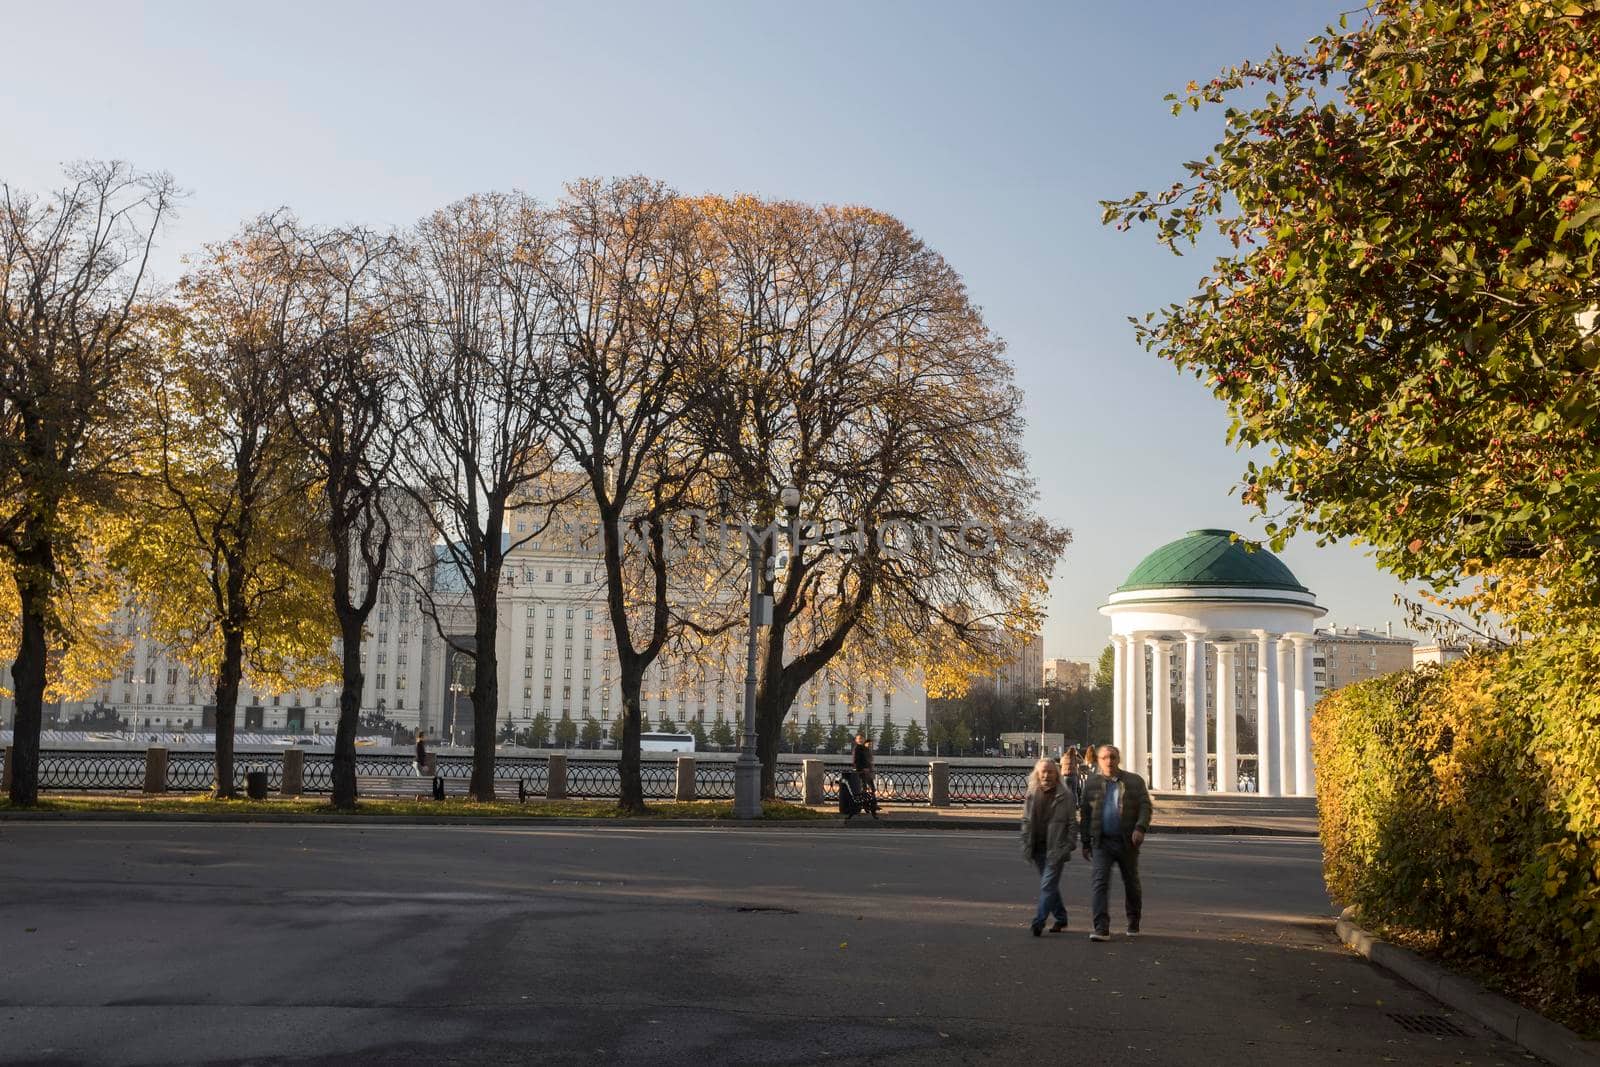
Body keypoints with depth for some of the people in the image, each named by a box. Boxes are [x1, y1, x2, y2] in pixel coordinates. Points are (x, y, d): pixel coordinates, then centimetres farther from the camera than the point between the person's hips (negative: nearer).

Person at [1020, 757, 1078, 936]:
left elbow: (1072, 822, -3)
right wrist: (1026, 844, 5)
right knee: (1050, 885, 14)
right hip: (1037, 848, 5)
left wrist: (1069, 846, -9)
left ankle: (1039, 922, -11)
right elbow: (1026, 821, 12)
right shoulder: (1031, 795, 7)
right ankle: (1061, 919, 28)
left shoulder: (1065, 795, -5)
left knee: (1048, 885, -10)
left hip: (1056, 848, -5)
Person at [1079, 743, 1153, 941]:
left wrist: (1140, 828, -21)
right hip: (1101, 842, 0)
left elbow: (1145, 806, -4)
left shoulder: (1135, 782, 3)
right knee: (1099, 882, -13)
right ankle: (1102, 928, -16)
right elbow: (1084, 814, 11)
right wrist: (1085, 843, 10)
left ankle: (1133, 923, 32)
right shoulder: (1092, 784, 7)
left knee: (1131, 883, 13)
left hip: (1127, 842, 0)